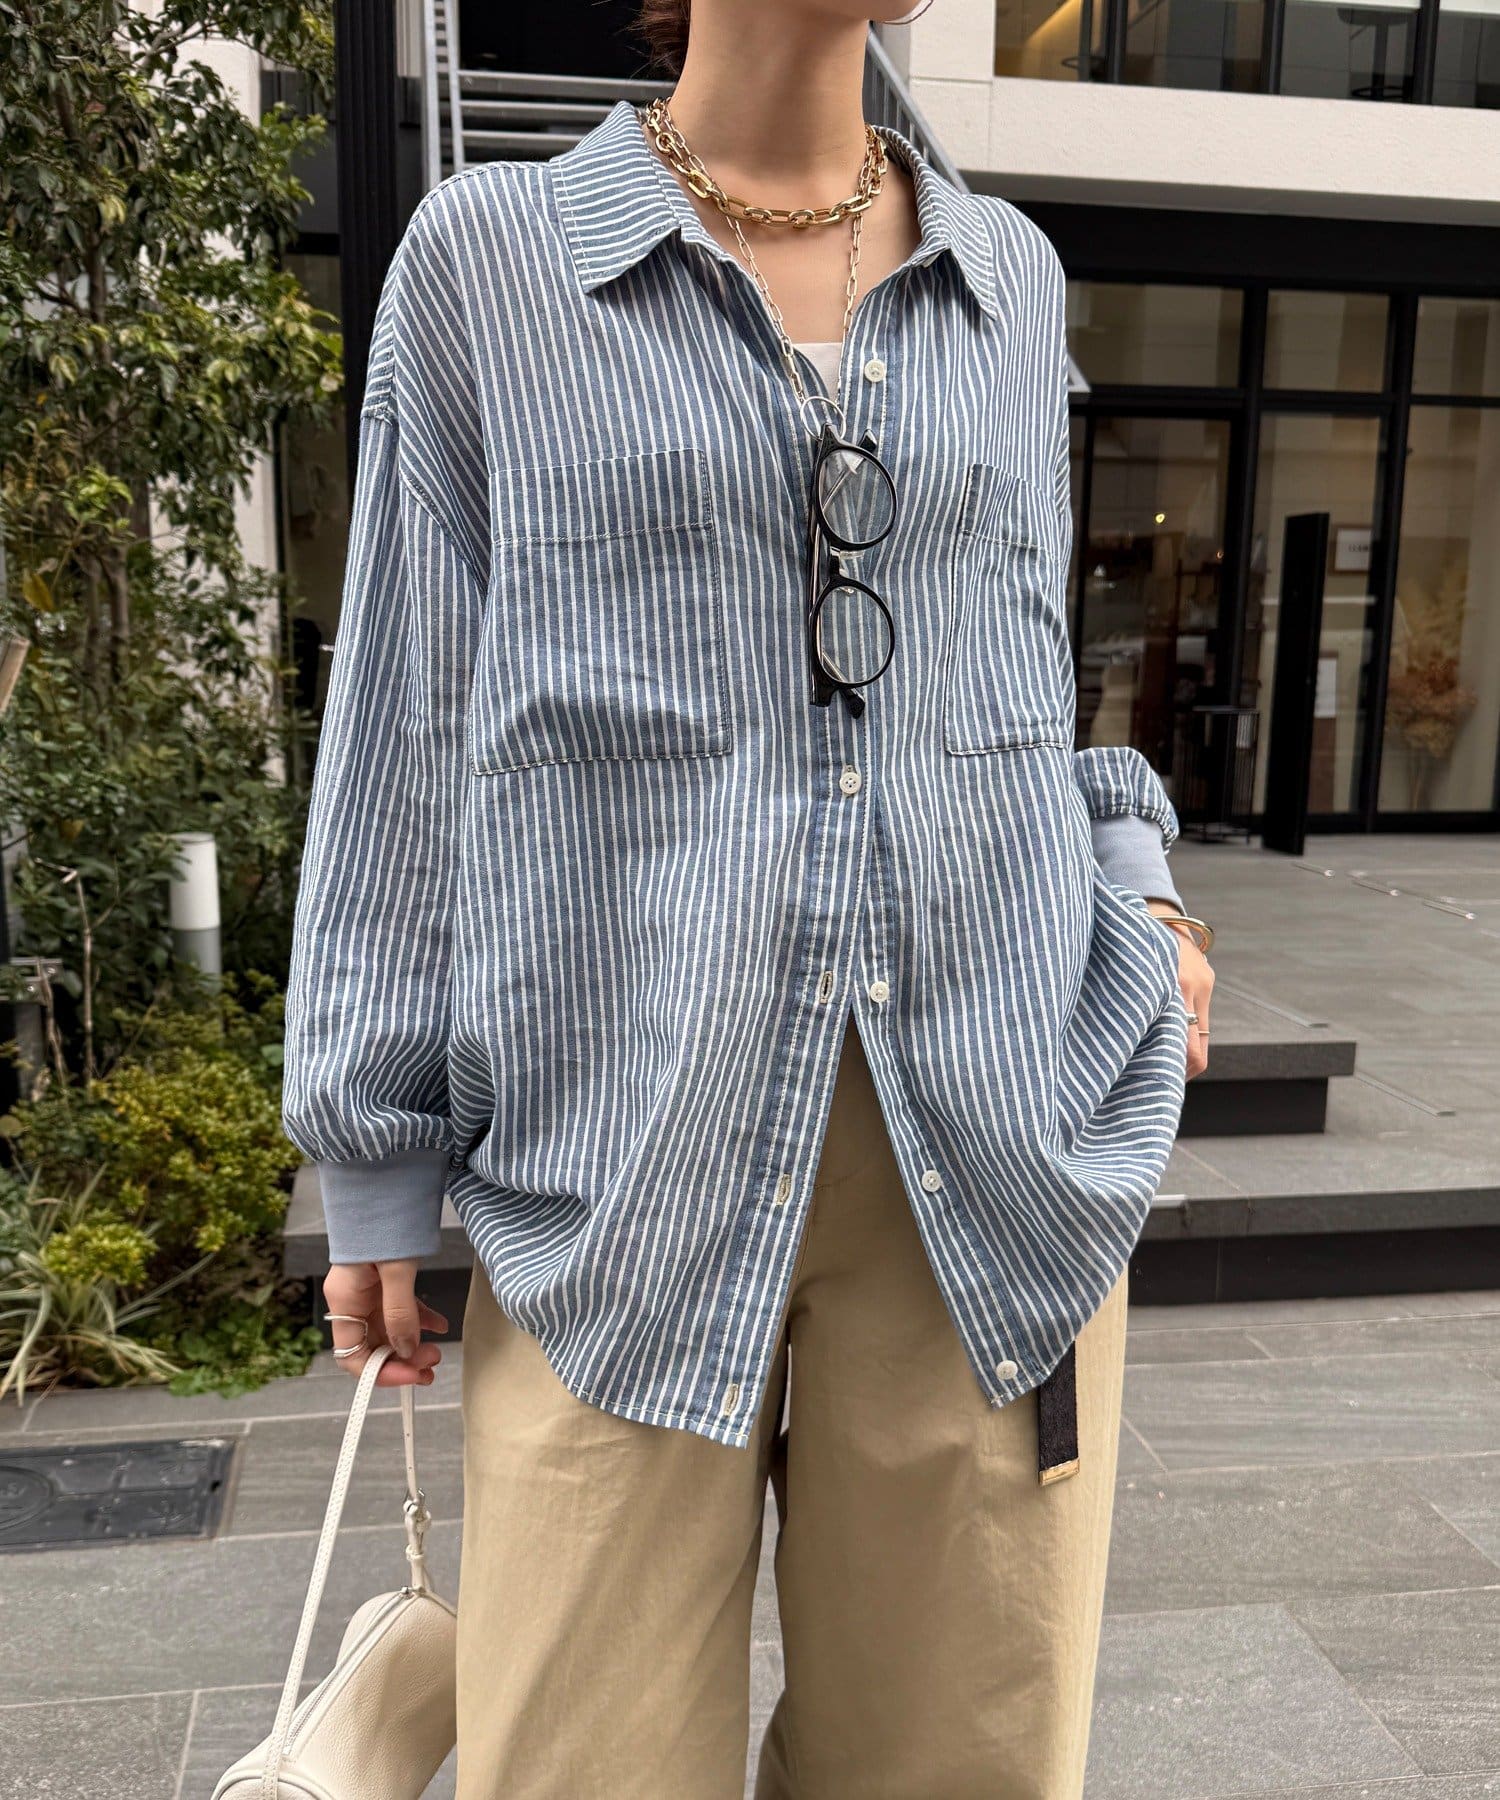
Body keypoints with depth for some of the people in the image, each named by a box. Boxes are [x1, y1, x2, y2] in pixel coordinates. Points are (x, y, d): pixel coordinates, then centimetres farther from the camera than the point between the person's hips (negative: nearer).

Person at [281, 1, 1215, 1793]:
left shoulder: (1010, 276, 13)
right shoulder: (485, 255, 4)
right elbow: (410, 728, 3)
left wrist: (1129, 895, 3)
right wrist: (376, 1164, 3)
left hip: (997, 1155, 4)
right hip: (626, 1175, -2)